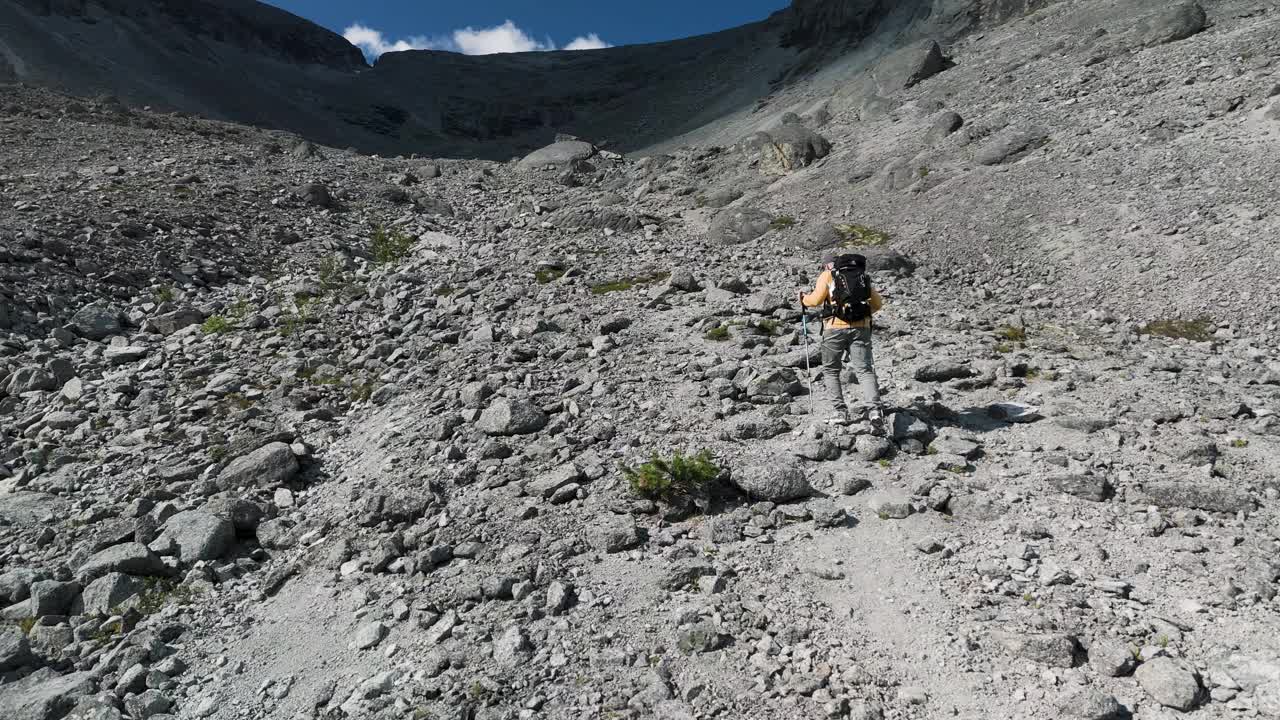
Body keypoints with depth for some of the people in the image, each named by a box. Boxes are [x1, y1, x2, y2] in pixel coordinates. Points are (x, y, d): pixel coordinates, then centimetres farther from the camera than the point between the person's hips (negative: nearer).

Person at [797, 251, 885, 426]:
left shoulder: (828, 275, 7)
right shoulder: (862, 276, 20)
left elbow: (816, 299, -5)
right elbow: (878, 303, 18)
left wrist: (804, 299, 15)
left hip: (836, 327, -3)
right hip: (861, 328, 3)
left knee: (830, 371, 11)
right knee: (865, 370, 1)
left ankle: (840, 411, 3)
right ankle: (874, 408, -17)